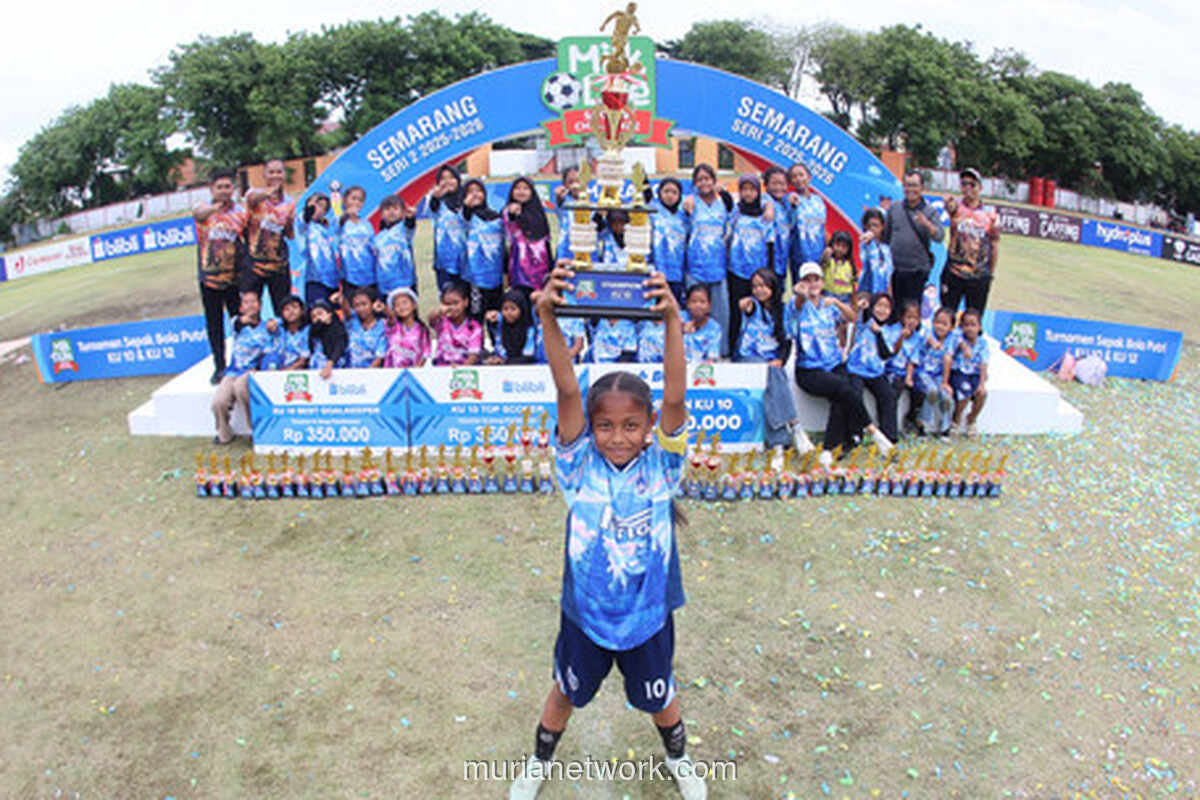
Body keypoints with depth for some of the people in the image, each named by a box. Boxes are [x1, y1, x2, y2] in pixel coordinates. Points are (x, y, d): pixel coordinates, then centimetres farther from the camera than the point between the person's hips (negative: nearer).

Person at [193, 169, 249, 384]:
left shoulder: (242, 212, 3)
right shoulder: (205, 209, 0)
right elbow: (197, 213, -25)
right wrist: (214, 207, -49)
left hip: (235, 277, 0)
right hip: (209, 277, 0)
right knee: (214, 324, 8)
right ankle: (219, 366, 19)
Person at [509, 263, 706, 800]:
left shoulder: (661, 463, -17)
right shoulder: (581, 464, -18)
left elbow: (675, 398, -32)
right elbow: (567, 392, -31)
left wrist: (672, 323, -44)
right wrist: (548, 319, -44)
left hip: (648, 613, 0)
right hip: (585, 612, 0)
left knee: (659, 698, 25)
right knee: (565, 694, 25)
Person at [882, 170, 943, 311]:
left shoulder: (929, 211, 3)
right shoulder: (893, 208, 9)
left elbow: (939, 237, -9)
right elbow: (885, 237, 15)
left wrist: (926, 224, -27)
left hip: (918, 270, -2)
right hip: (895, 269, 2)